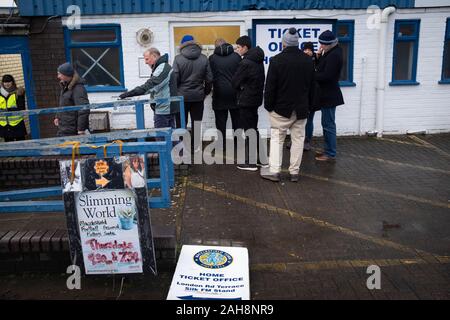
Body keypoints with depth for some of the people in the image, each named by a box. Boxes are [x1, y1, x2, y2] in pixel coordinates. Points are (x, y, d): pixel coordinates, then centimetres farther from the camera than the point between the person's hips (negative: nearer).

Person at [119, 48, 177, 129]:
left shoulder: (163, 68, -14)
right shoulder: (165, 67, 19)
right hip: (168, 109, 10)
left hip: (163, 110, -10)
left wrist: (129, 94, -28)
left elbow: (150, 85, -25)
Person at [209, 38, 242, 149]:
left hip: (219, 93, -2)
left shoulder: (212, 58, -5)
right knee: (236, 119, 13)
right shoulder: (236, 56, 1)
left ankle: (221, 145, 8)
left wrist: (209, 89, 13)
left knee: (221, 121, 5)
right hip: (234, 93, 2)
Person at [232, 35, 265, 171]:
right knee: (253, 128, 18)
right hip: (256, 98, 9)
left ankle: (250, 162, 0)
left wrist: (241, 89, 6)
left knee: (248, 130, -4)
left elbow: (235, 82, -13)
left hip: (246, 100, -9)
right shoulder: (258, 61, 9)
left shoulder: (246, 63, -19)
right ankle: (255, 157, 28)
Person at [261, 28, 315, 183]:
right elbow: (311, 86, 10)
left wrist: (268, 105, -1)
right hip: (301, 108, 3)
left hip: (281, 108, -3)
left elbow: (270, 87, -11)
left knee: (277, 138, 6)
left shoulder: (277, 60, -12)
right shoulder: (308, 61, 3)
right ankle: (294, 172, 12)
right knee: (298, 139, 8)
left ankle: (274, 171, 4)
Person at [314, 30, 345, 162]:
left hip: (329, 96, -10)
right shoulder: (331, 52, 12)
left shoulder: (334, 55, -19)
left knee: (328, 125, -4)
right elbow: (322, 68, 10)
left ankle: (330, 154, 4)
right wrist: (319, 56, -4)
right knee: (328, 124, 17)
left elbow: (326, 76, -25)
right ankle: (328, 150, 29)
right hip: (327, 94, 10)